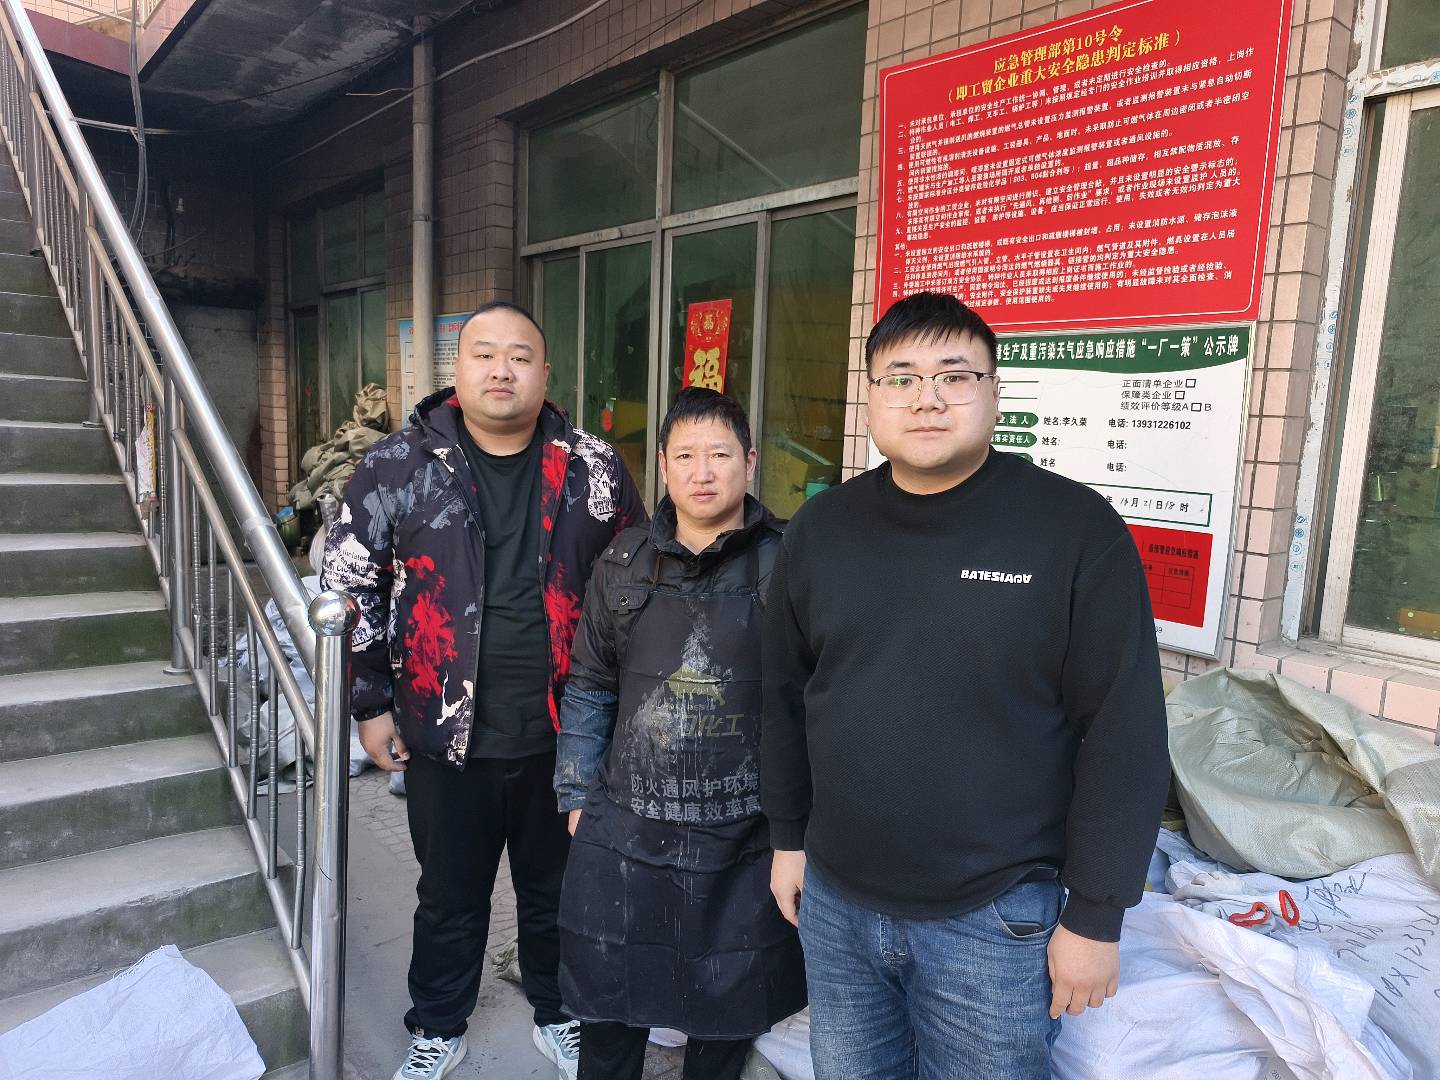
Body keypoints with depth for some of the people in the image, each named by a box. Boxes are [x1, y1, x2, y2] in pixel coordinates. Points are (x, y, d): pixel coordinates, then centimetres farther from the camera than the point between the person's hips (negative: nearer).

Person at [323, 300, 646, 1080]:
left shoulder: (593, 470, -3)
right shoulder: (399, 466, -6)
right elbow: (350, 585, 0)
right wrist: (372, 703, -1)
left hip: (565, 735, 1)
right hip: (445, 734, 0)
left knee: (557, 889, 20)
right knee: (449, 896, 19)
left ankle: (559, 1015, 45)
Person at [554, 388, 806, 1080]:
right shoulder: (624, 564, 2)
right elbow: (589, 689, 8)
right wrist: (577, 795, 7)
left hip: (745, 840, -2)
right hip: (624, 830, 2)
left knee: (726, 1019, 18)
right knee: (606, 1000, 18)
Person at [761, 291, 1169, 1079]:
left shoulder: (1076, 529, -14)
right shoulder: (820, 528, -1)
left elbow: (1123, 734, -11)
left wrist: (1095, 915, -9)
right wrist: (788, 837, 11)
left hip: (994, 919, -3)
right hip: (835, 904, 4)